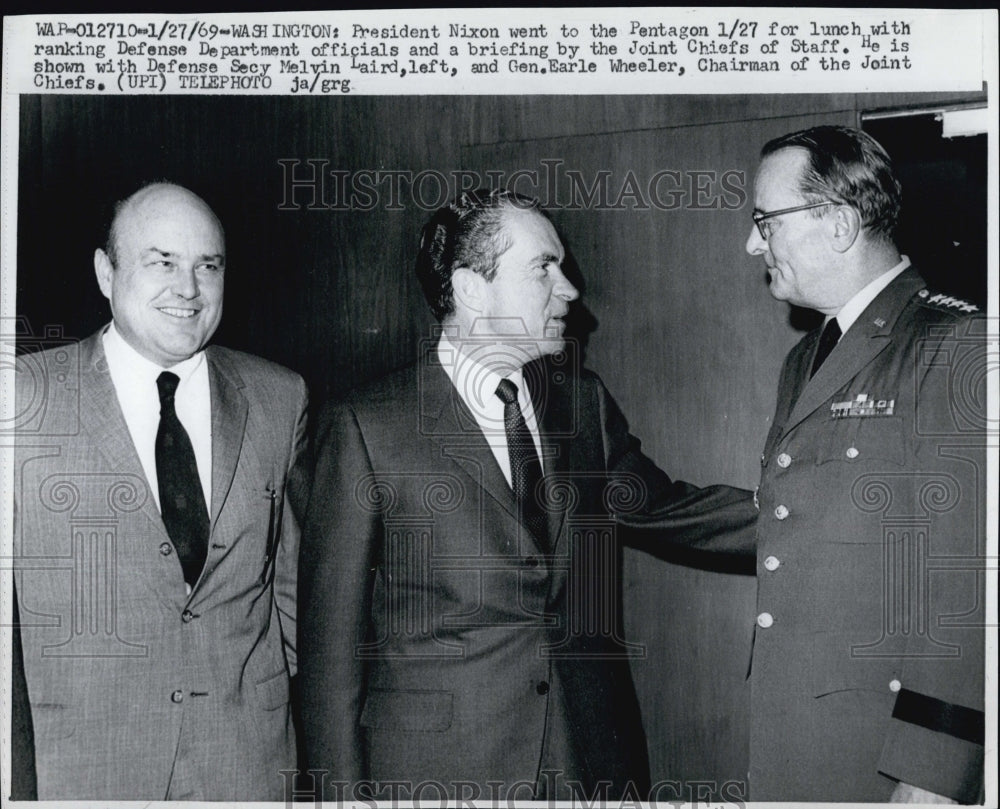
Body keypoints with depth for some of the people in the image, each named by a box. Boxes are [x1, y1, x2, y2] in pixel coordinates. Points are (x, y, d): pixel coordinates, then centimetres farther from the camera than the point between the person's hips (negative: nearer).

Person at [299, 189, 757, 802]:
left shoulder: (584, 400, 6)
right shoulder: (366, 428, -9)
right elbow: (331, 640, -6)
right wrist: (343, 791, -7)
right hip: (439, 769, -4)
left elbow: (666, 508, 18)